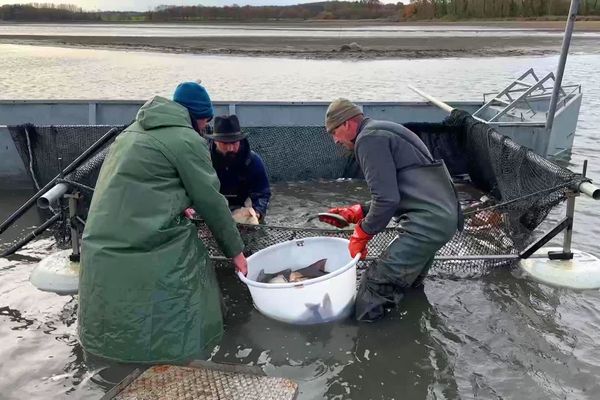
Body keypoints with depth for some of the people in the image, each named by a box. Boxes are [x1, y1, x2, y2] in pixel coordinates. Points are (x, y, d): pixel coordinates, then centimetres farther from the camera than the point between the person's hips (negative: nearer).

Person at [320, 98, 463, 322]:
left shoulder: (369, 139, -10)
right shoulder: (383, 131, 22)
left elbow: (387, 199, -17)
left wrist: (361, 234, -4)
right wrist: (355, 213, 18)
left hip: (428, 221, -11)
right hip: (444, 215, 11)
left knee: (375, 289, -12)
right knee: (409, 285, 27)